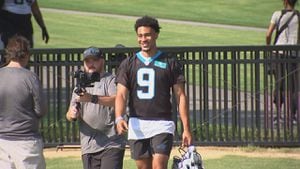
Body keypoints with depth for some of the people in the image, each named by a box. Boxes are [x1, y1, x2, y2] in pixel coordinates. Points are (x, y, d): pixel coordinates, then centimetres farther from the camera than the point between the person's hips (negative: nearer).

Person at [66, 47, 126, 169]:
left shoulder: (110, 80, 2)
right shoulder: (80, 86, 19)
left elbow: (117, 100, -18)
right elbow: (70, 115, 13)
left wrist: (92, 98, -32)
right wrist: (72, 114, -13)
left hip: (111, 145, -5)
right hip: (88, 147, 5)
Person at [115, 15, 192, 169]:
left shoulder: (170, 63, 5)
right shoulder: (128, 64, 9)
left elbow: (181, 96, 4)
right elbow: (121, 95, 0)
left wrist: (186, 128, -3)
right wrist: (119, 118, -19)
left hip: (162, 125, -3)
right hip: (136, 125, 3)